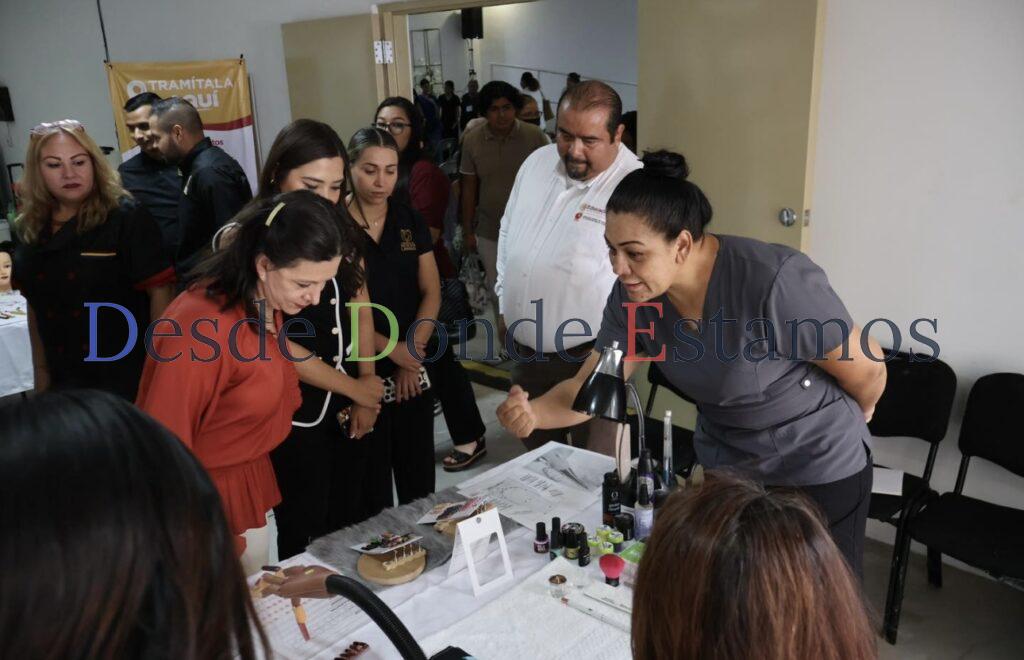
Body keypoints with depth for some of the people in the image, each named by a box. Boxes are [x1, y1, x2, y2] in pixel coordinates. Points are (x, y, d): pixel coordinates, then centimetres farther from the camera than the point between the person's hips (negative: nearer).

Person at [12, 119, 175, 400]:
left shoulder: (127, 217, -12)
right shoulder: (32, 229, 6)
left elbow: (160, 290, -15)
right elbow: (36, 306, 13)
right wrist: (41, 376, 14)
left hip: (129, 377, -5)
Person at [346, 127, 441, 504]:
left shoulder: (410, 221, 5)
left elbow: (431, 292, 4)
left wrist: (412, 349, -8)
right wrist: (390, 349, -14)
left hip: (413, 369, 4)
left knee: (418, 474, 13)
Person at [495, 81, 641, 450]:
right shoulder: (537, 162, 3)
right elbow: (508, 235, 15)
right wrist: (505, 308, 15)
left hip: (589, 356, -6)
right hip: (524, 349, 6)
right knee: (536, 452, 23)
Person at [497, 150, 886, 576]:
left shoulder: (774, 281, -33)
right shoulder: (632, 295, -16)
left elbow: (867, 369, -18)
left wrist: (852, 416, 3)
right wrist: (533, 414, -31)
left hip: (821, 473, -4)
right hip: (722, 465, 5)